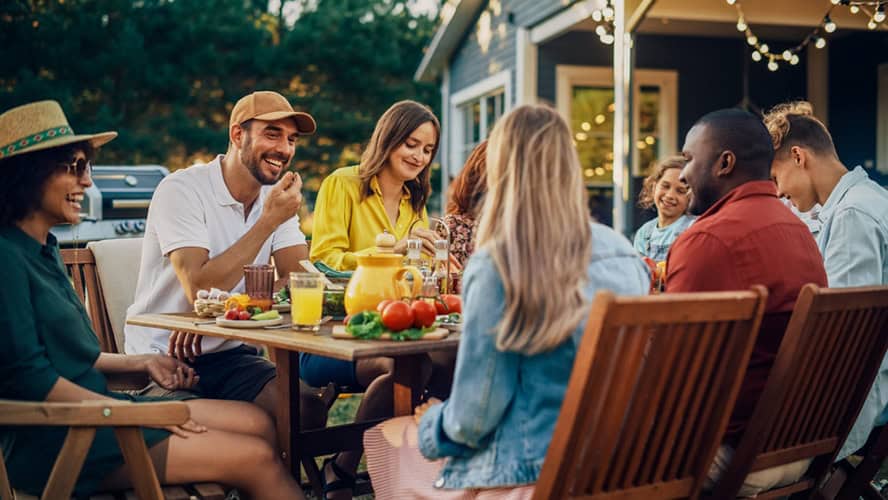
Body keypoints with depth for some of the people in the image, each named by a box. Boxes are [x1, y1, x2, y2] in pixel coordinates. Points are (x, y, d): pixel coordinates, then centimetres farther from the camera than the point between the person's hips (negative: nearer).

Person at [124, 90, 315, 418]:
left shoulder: (276, 195, 7)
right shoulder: (181, 190, -13)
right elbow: (200, 290, -24)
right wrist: (269, 220, -22)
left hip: (230, 353, 5)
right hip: (163, 358, -5)